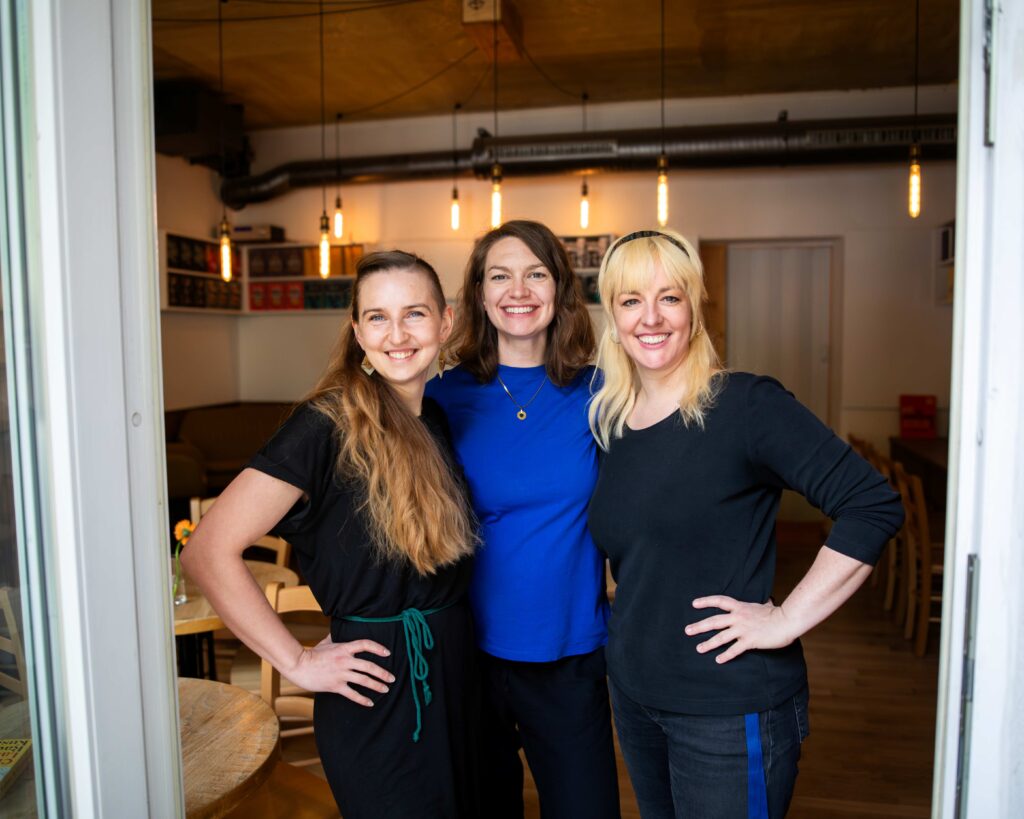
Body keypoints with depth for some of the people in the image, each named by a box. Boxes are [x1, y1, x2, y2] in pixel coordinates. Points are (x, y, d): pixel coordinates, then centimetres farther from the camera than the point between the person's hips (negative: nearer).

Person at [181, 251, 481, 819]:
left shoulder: (436, 420, 3)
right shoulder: (328, 426, -18)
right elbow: (208, 551, -22)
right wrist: (297, 662, -18)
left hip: (453, 679, 7)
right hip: (378, 706, -7)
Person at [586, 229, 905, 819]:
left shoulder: (747, 406, -17)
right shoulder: (607, 421, 2)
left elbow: (876, 505, -21)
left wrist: (788, 619, -20)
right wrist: (633, 619, 6)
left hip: (731, 707, -6)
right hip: (633, 692, 6)